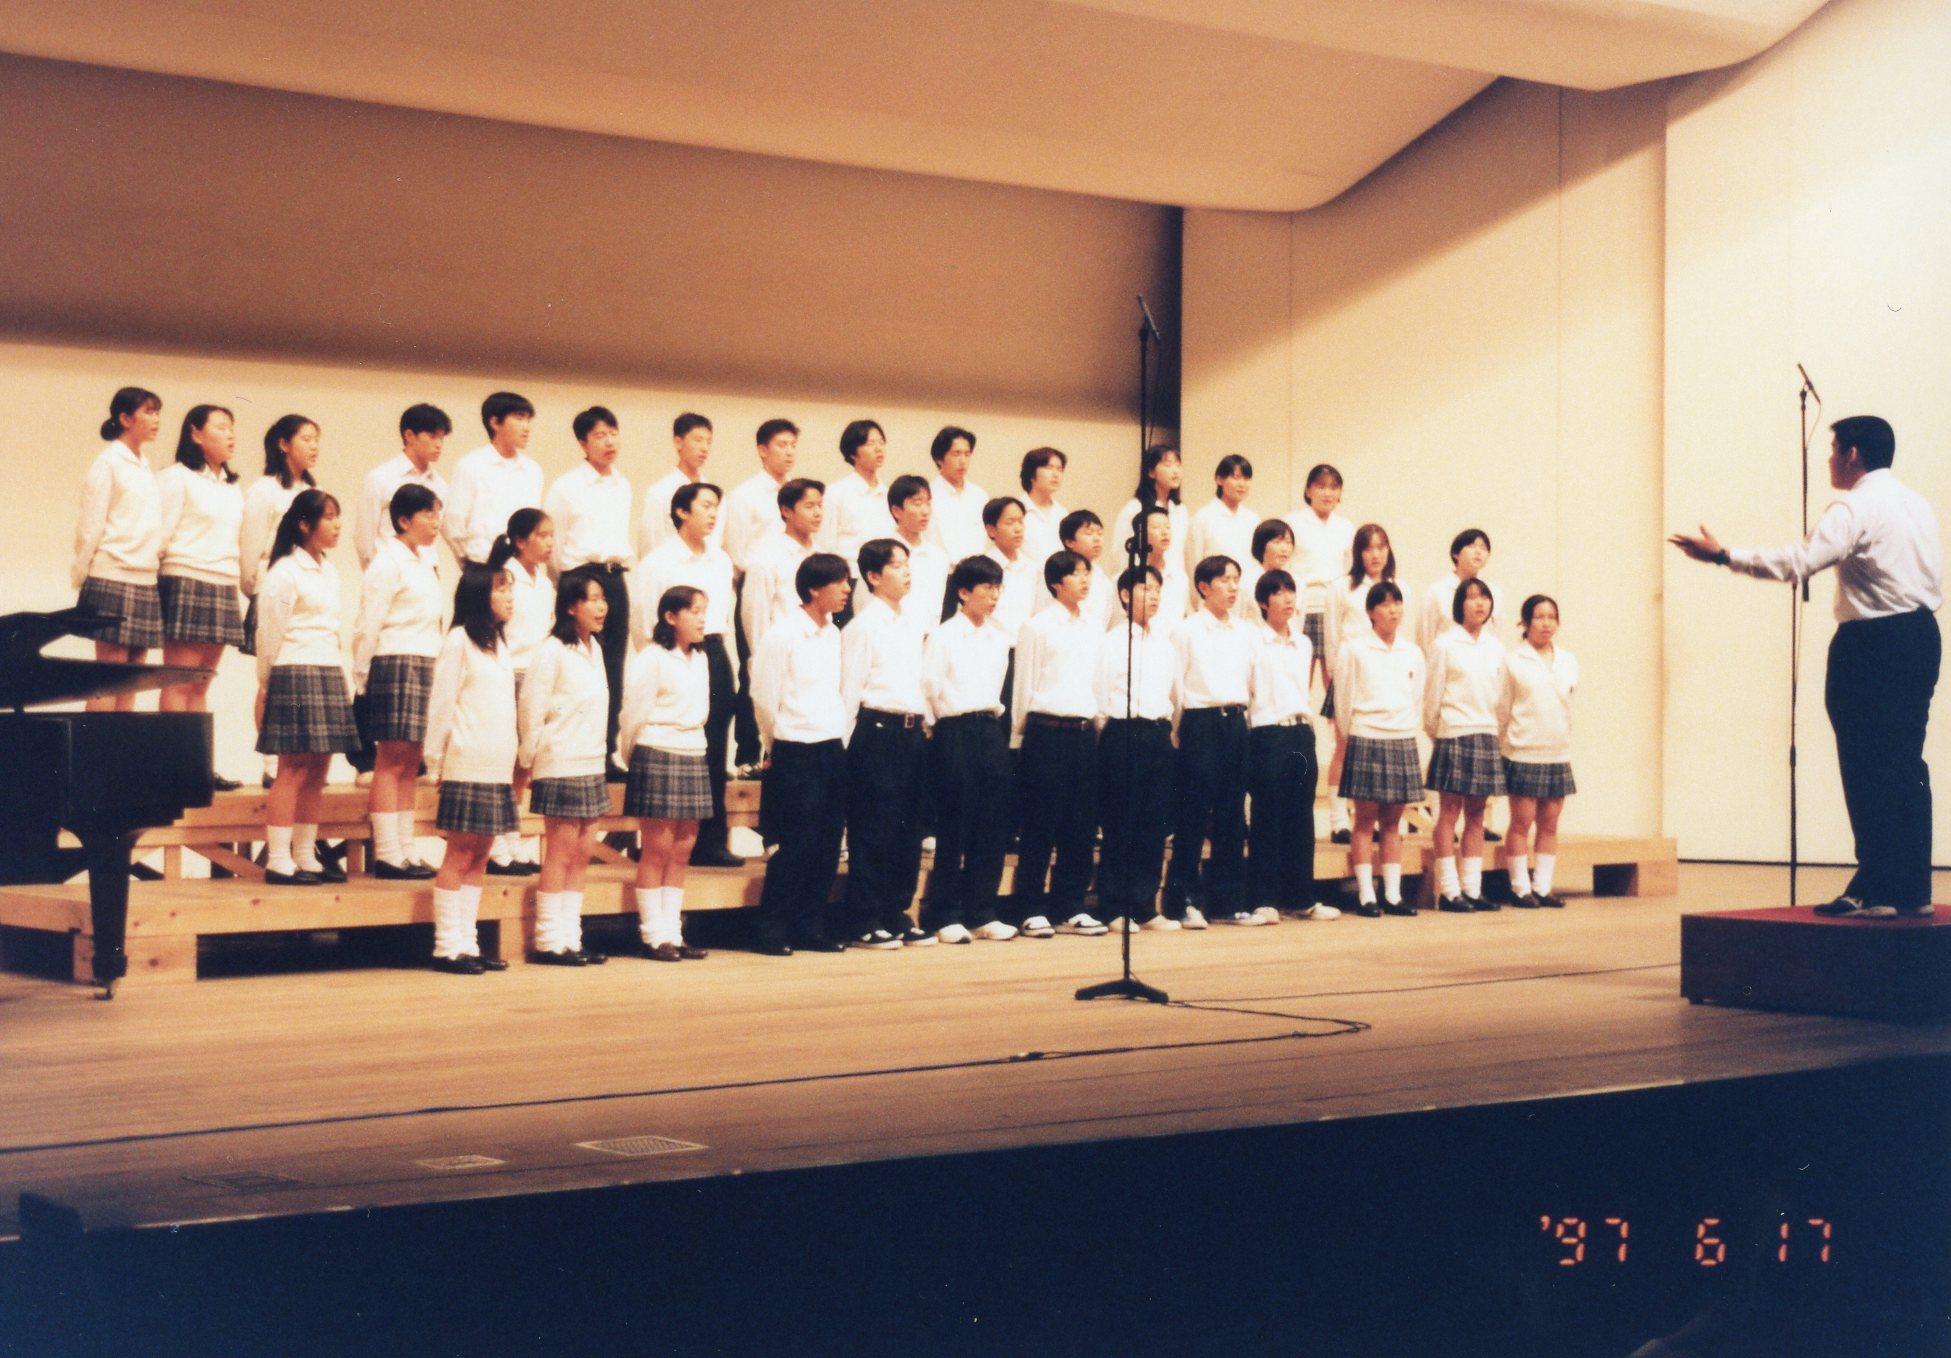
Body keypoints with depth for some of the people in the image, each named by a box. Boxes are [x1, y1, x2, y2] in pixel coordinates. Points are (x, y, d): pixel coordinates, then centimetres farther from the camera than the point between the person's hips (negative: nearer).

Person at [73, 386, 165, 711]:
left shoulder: (145, 468, 16)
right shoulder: (108, 462, -4)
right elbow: (90, 526, -5)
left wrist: (158, 562, 10)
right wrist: (82, 576, -5)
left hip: (146, 583, 7)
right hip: (114, 580, -7)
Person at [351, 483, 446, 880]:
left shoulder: (426, 562, 17)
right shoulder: (389, 562, -8)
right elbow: (368, 626, -10)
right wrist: (361, 680, -9)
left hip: (424, 667, 8)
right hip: (396, 665, -8)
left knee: (409, 762, 9)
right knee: (391, 760, -6)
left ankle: (405, 852, 12)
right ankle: (387, 854, -4)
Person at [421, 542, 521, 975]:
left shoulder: (499, 645, 16)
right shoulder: (459, 642, -6)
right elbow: (442, 706, -7)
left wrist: (514, 753, 13)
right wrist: (436, 762, -7)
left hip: (498, 768, 7)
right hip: (467, 766, -7)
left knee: (480, 856, 8)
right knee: (460, 854, -4)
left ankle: (467, 943, 12)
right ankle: (446, 947, 0)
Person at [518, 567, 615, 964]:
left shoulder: (595, 649, 13)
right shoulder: (553, 652, -11)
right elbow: (531, 709, -10)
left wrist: (600, 759, 15)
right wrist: (530, 760, -5)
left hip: (592, 767, 7)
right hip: (561, 768, -7)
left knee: (582, 854, 8)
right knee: (560, 855, -3)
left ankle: (570, 938, 13)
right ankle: (549, 941, 3)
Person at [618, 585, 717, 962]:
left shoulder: (699, 660, 14)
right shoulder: (651, 659, -8)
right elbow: (634, 714, -5)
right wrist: (631, 757, 4)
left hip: (693, 758, 7)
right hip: (657, 758, -7)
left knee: (682, 850, 7)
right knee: (657, 850, -3)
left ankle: (672, 933, 13)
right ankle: (652, 935, 2)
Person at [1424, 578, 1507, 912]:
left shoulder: (1495, 648, 10)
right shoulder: (1446, 645, -4)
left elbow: (1499, 694, 14)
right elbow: (1432, 696, 0)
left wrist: (1496, 729, 10)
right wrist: (1433, 731, 4)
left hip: (1486, 735, 5)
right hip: (1454, 734, -5)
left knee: (1476, 812, 7)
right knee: (1449, 811, -3)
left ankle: (1472, 888, 10)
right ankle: (1448, 890, -1)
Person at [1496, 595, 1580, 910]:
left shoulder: (1568, 662, 10)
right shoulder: (1514, 662, -2)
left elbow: (1568, 706, 16)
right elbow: (1502, 710, 2)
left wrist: (1563, 740, 12)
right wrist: (1501, 744, 2)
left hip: (1558, 754, 4)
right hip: (1524, 754, -4)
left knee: (1550, 824, 6)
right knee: (1522, 822, -2)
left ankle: (1543, 887, 11)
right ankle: (1521, 888, 4)